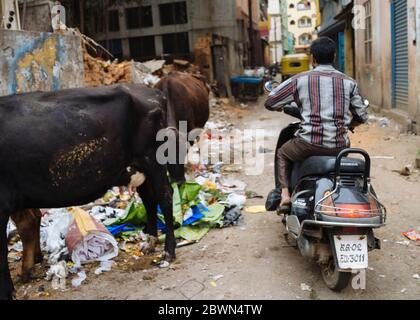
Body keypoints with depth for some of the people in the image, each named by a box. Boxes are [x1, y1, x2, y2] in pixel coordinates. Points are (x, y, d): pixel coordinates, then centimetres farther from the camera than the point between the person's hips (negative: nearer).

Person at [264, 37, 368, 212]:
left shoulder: (301, 79, 1)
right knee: (339, 155, 39)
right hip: (340, 145, 3)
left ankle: (285, 195, 12)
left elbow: (270, 102, 5)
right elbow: (362, 116, 12)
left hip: (310, 143, -3)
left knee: (282, 154, 27)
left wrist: (282, 107, 28)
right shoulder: (348, 82, 8)